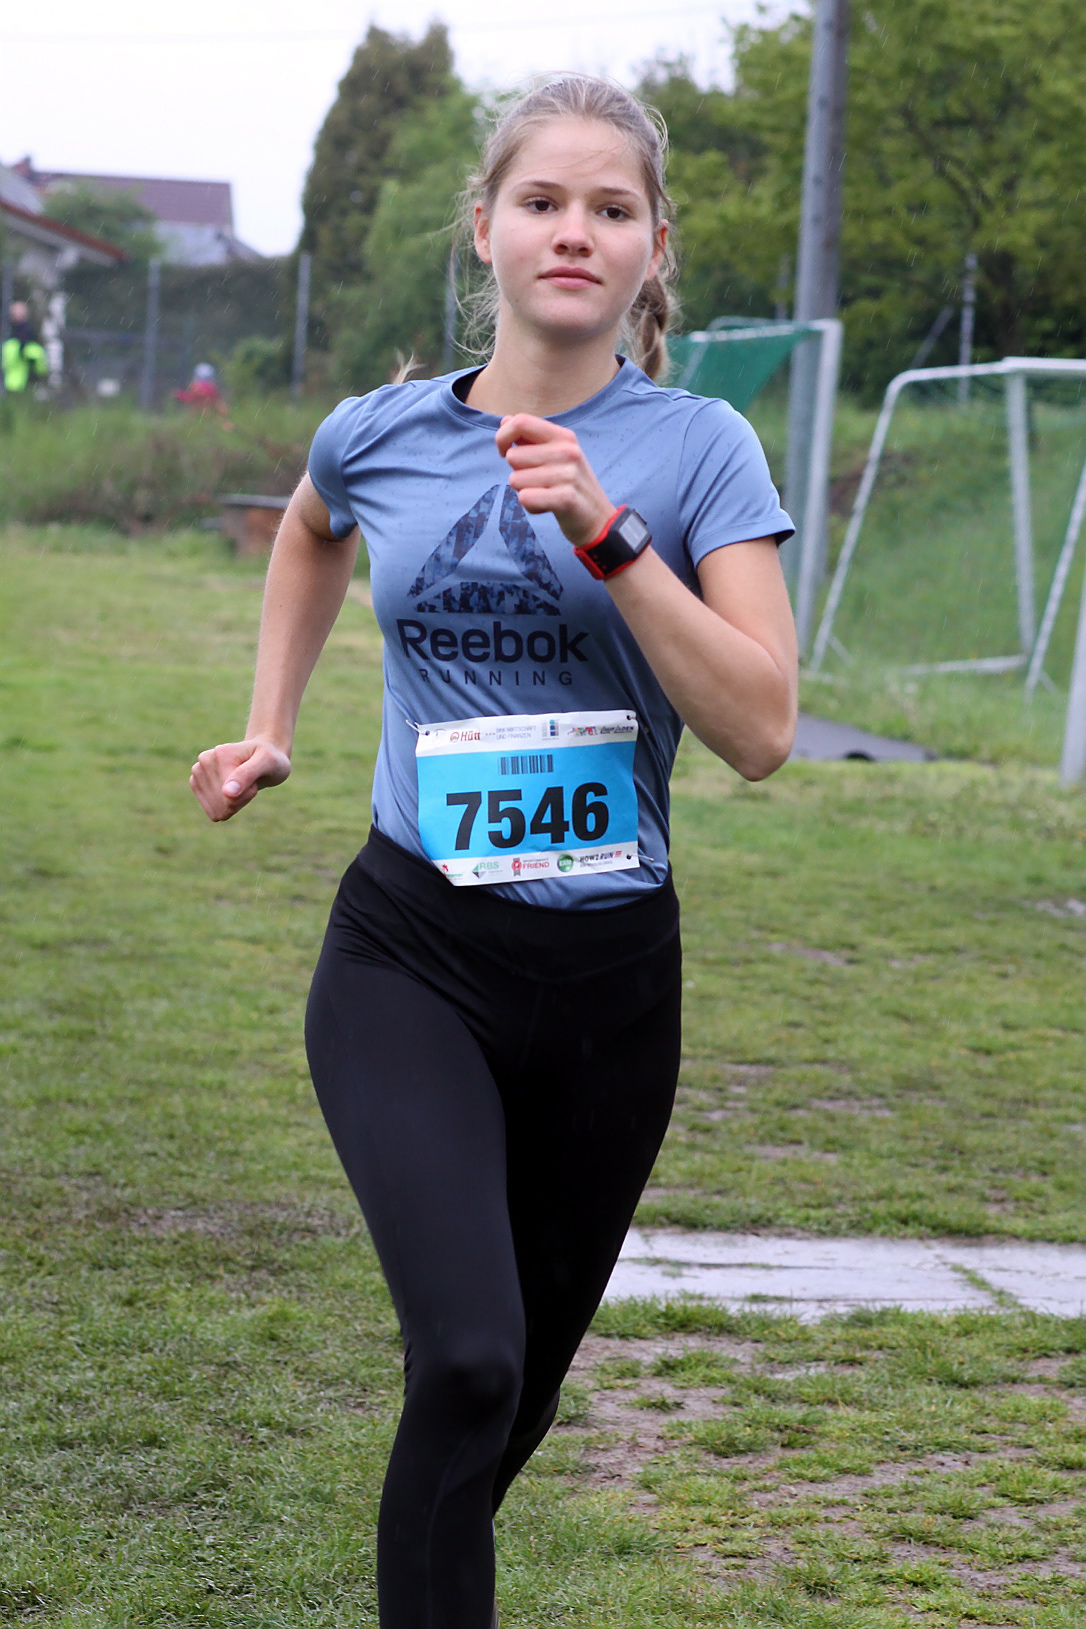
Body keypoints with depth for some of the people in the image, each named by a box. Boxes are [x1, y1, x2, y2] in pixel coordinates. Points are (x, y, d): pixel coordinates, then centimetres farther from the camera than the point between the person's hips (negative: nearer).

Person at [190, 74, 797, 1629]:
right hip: (412, 960, 0)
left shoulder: (696, 448, -5)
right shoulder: (382, 435, 1)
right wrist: (269, 727, 21)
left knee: (522, 1384, 16)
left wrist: (607, 534, -23)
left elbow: (760, 730, -16)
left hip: (608, 976, 1)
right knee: (469, 1357, -23)